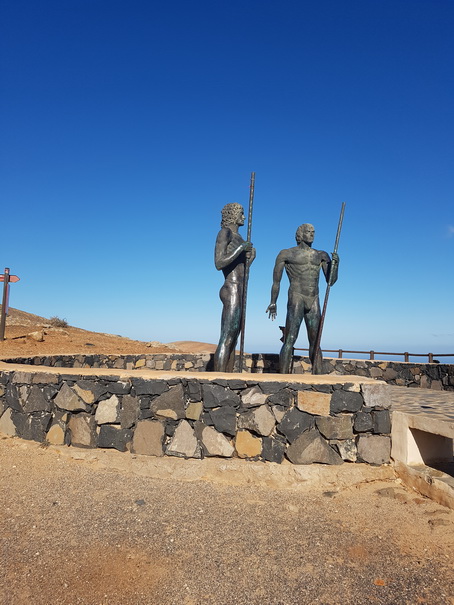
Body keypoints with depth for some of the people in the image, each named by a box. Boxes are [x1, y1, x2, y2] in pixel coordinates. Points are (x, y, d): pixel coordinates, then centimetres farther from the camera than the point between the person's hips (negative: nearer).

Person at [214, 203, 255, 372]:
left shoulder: (238, 237, 22)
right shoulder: (225, 232, -4)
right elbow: (219, 263, -17)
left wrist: (251, 256, 6)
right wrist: (241, 249, -14)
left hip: (240, 293, 10)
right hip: (232, 290, -10)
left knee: (232, 340, 7)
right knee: (226, 340, -14)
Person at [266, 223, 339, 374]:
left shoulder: (321, 255, 17)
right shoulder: (287, 254, 6)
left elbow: (331, 281, 13)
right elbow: (276, 281, 8)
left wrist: (335, 264, -4)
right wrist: (273, 303, 8)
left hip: (314, 302, 5)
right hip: (296, 299, -5)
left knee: (315, 342, 5)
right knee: (290, 341, -11)